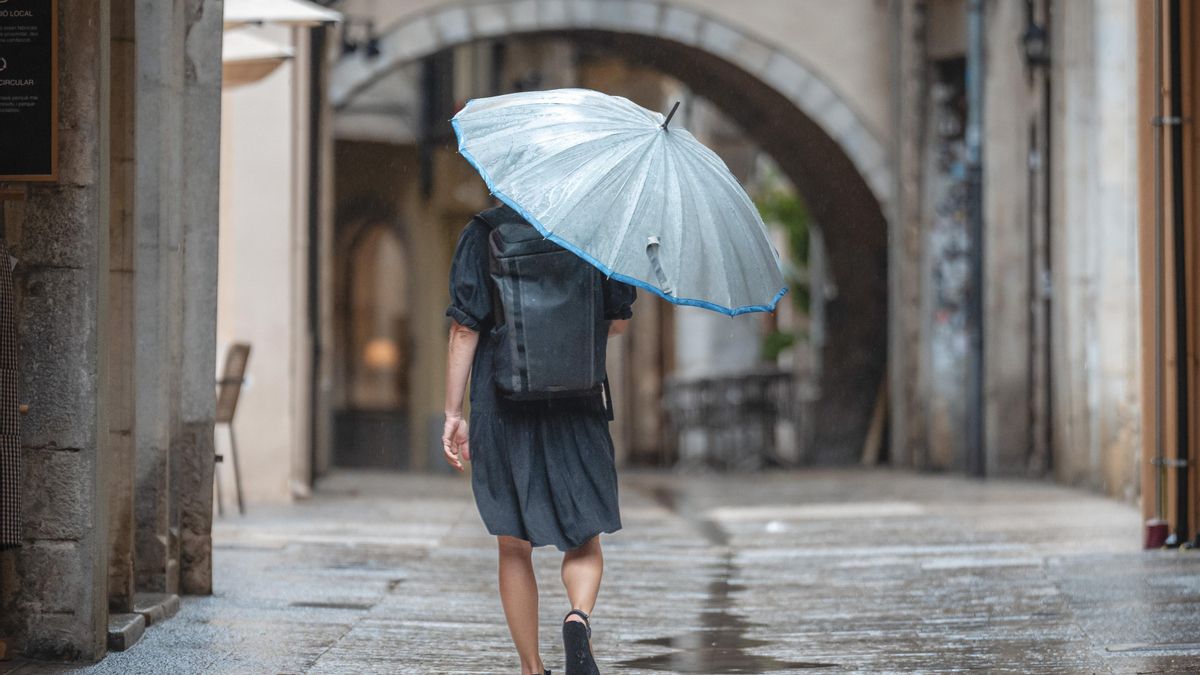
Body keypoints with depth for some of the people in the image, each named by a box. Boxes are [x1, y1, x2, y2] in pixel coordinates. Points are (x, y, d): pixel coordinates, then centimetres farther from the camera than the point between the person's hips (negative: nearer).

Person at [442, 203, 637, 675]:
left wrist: (453, 414, -3)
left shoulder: (481, 234, -2)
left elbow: (464, 330, -7)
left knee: (514, 548, 9)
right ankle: (579, 617, -19)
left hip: (501, 410, 0)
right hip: (578, 410, 1)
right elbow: (619, 321, 8)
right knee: (584, 539, 10)